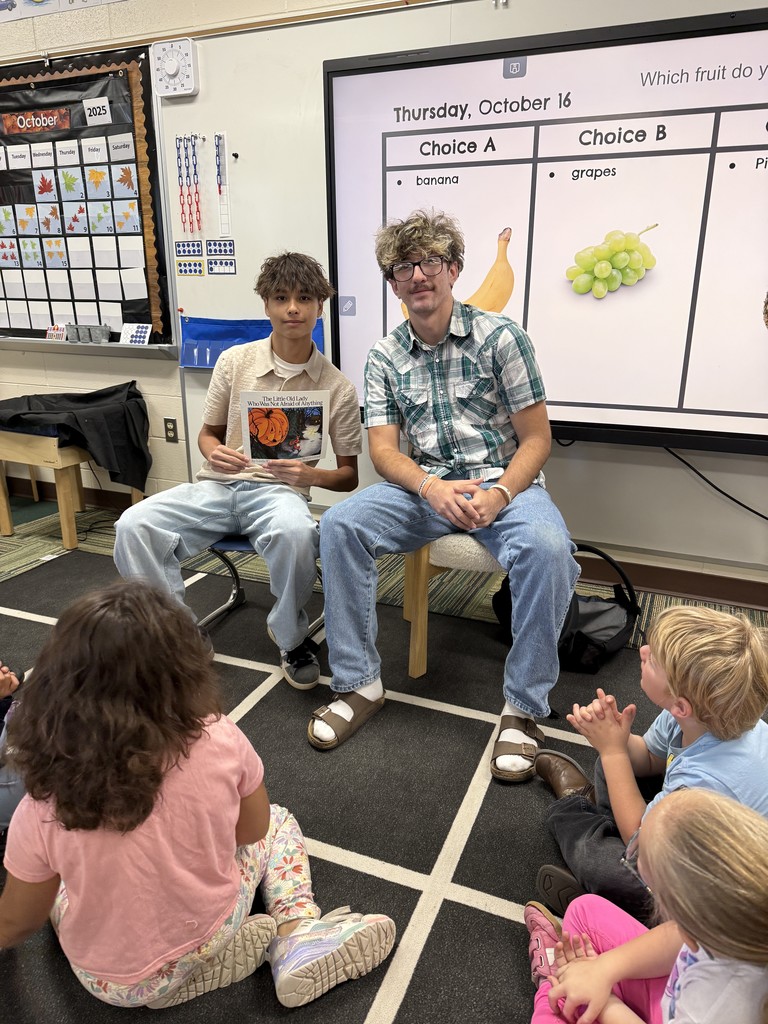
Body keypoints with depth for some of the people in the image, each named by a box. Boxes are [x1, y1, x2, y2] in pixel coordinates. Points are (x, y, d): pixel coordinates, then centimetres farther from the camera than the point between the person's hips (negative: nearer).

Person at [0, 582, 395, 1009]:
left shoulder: (44, 812, -27)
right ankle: (299, 936, 3)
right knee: (279, 820, 24)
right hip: (211, 933, 1)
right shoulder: (220, 741, -27)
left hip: (111, 984, 0)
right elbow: (252, 830, -8)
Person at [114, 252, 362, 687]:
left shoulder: (338, 388, 1)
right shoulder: (235, 361, 5)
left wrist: (311, 475, -16)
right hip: (218, 486, 3)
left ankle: (292, 639, -7)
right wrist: (214, 452, -8)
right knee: (134, 525, -24)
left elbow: (349, 475, 6)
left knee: (295, 533, -39)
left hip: (281, 490, -2)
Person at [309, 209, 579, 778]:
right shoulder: (385, 358, 7)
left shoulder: (500, 337, -3)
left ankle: (524, 708, -15)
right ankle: (360, 684, -8)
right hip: (425, 485, 3)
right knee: (339, 525, -21)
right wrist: (432, 488, -20)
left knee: (547, 548, -34)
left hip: (503, 481, -2)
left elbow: (536, 438, -4)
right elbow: (384, 450, 1)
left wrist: (499, 494, -22)